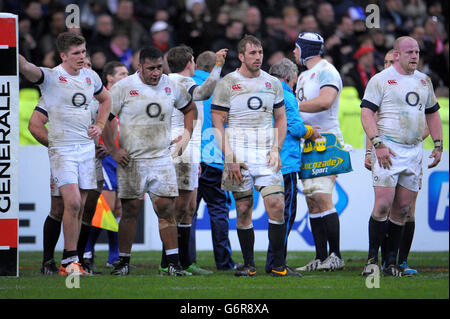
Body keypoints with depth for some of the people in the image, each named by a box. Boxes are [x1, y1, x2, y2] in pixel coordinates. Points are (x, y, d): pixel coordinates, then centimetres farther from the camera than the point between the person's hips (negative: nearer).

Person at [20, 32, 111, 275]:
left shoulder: (90, 77, 10)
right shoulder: (51, 77, -9)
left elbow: (105, 99, 29)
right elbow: (25, 68, -28)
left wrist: (99, 125, 14)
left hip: (87, 146, 6)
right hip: (62, 148, -6)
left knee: (79, 207, 6)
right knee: (72, 202, -18)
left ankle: (69, 262, 12)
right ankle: (69, 260, -9)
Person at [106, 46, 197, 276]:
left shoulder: (171, 87, 7)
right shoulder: (123, 88, -5)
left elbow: (190, 109, 26)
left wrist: (186, 136, 13)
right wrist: (113, 151, -6)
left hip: (162, 159, 2)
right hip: (131, 160, -2)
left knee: (166, 208, -3)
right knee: (130, 210, -1)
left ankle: (173, 263, -2)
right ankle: (124, 261, 9)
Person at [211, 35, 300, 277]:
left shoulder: (272, 83, 10)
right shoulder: (227, 84, 0)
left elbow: (281, 119, 17)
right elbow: (217, 123, -1)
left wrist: (276, 150, 3)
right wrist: (229, 159, -9)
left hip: (266, 155, 2)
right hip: (239, 157, -2)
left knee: (277, 206, -8)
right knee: (243, 209, 0)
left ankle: (278, 265, -4)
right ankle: (249, 264, 9)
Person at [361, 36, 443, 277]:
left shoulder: (424, 81, 15)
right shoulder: (381, 80, -3)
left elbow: (432, 113, 24)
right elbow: (367, 112, -9)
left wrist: (438, 145, 14)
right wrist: (378, 144, -18)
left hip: (414, 150, 5)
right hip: (388, 150, -5)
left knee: (403, 209, 4)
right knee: (383, 204, -13)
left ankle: (391, 262, 9)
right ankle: (372, 259, -5)